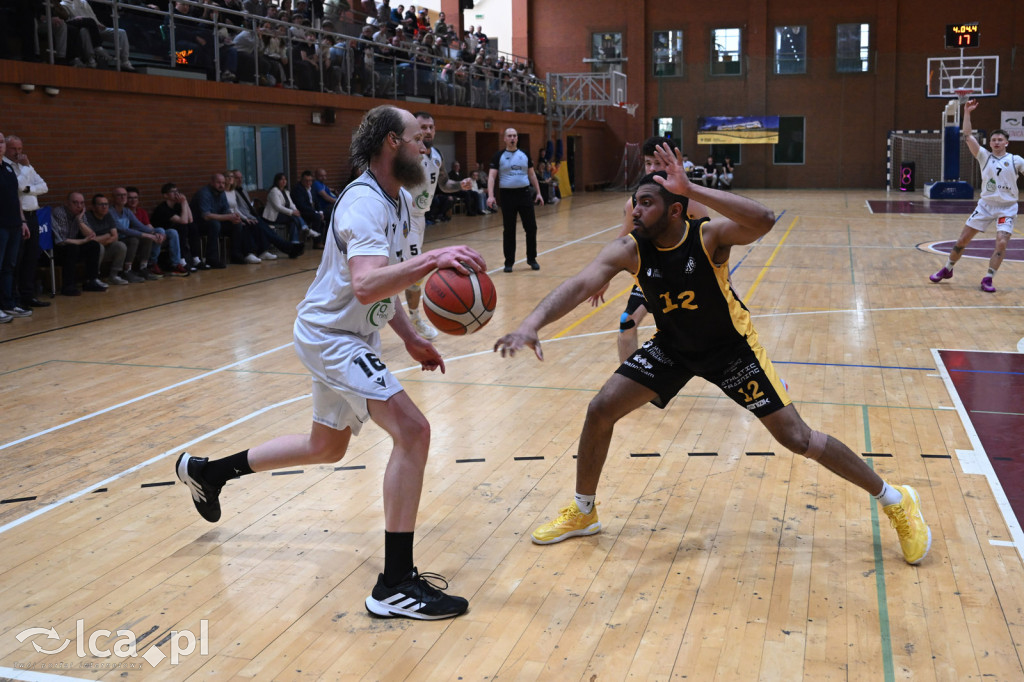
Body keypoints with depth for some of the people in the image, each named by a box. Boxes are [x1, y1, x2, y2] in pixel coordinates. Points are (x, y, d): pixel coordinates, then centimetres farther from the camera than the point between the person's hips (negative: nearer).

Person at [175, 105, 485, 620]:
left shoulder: (399, 200, 7)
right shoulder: (364, 203, -23)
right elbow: (366, 285, -41)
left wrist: (410, 338, 11)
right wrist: (430, 260, -51)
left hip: (350, 336, 11)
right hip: (331, 337, -10)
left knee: (326, 447, 25)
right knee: (412, 431, -21)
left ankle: (208, 471, 42)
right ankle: (395, 586, -17)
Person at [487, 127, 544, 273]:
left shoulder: (524, 155, 9)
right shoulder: (499, 156, -1)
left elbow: (532, 174, 15)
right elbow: (491, 176, -7)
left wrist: (538, 192, 9)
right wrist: (490, 195, -19)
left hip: (524, 193, 3)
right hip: (507, 195, -3)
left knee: (531, 227, 2)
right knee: (508, 230, 2)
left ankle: (532, 259, 17)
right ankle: (509, 262, 12)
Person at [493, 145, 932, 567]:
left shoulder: (709, 236, -28)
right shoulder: (629, 250, -20)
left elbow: (763, 221, -49)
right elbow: (579, 286, -34)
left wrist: (691, 189, -54)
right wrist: (531, 325, -50)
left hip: (730, 347, -4)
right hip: (672, 347, 4)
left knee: (795, 438, -6)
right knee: (600, 411, -6)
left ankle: (895, 501, 15)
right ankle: (583, 513, 16)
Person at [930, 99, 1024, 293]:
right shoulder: (985, 156, 3)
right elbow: (968, 136, -4)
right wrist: (967, 112, -8)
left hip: (1006, 208, -2)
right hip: (985, 204, 2)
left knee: (1002, 243, -18)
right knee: (963, 239, 4)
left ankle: (988, 279, -7)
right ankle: (947, 269, 23)